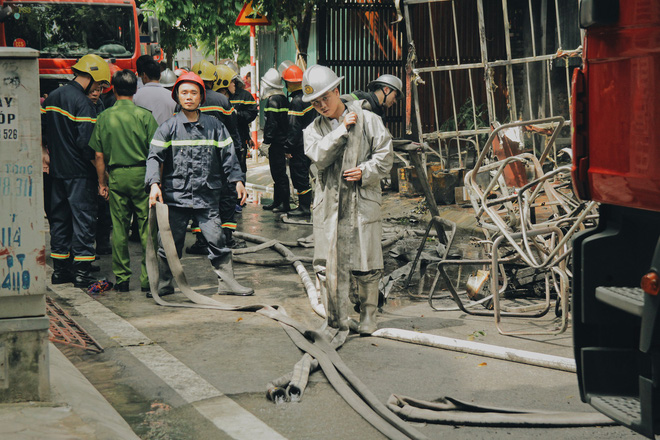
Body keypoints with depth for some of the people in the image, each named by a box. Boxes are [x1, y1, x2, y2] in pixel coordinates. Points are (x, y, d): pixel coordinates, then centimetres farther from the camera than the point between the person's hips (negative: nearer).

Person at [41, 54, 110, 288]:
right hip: (79, 172, -8)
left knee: (60, 219, 14)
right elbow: (86, 143, -21)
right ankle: (82, 272, -2)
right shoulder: (82, 103, -16)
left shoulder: (53, 97, 10)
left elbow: (40, 129, 16)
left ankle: (59, 269, 19)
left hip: (57, 170, 8)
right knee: (83, 219, -2)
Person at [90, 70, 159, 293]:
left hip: (116, 176, 2)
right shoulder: (144, 115, -5)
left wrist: (102, 183, 11)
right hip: (141, 174, -2)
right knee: (146, 227, 3)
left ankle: (121, 278, 11)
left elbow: (99, 155, 3)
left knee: (119, 228, 7)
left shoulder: (105, 117, 1)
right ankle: (148, 278, 4)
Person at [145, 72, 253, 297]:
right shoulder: (169, 127, 3)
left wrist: (237, 180, 1)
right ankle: (164, 285, 20)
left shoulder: (214, 126, 8)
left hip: (207, 196, 1)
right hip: (175, 195, 0)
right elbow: (154, 156, -2)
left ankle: (227, 281, 9)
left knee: (216, 239, -4)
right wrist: (154, 183, -16)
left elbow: (228, 156, 11)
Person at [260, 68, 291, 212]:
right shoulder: (283, 98, 14)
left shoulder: (272, 100, -14)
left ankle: (285, 204, -5)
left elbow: (271, 123, -19)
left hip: (276, 141, -10)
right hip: (282, 140, 10)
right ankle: (277, 202, 22)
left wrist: (266, 142, -16)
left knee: (279, 173, -6)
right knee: (278, 172, 15)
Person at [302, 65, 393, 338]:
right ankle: (338, 325, 8)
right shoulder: (313, 130, 10)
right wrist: (342, 129, -12)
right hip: (329, 206, 1)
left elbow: (384, 156, 3)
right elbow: (319, 157, -9)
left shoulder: (368, 120, 4)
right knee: (330, 268, -2)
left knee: (366, 267, 6)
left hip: (363, 203, -1)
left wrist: (365, 172, -13)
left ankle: (368, 316, 27)